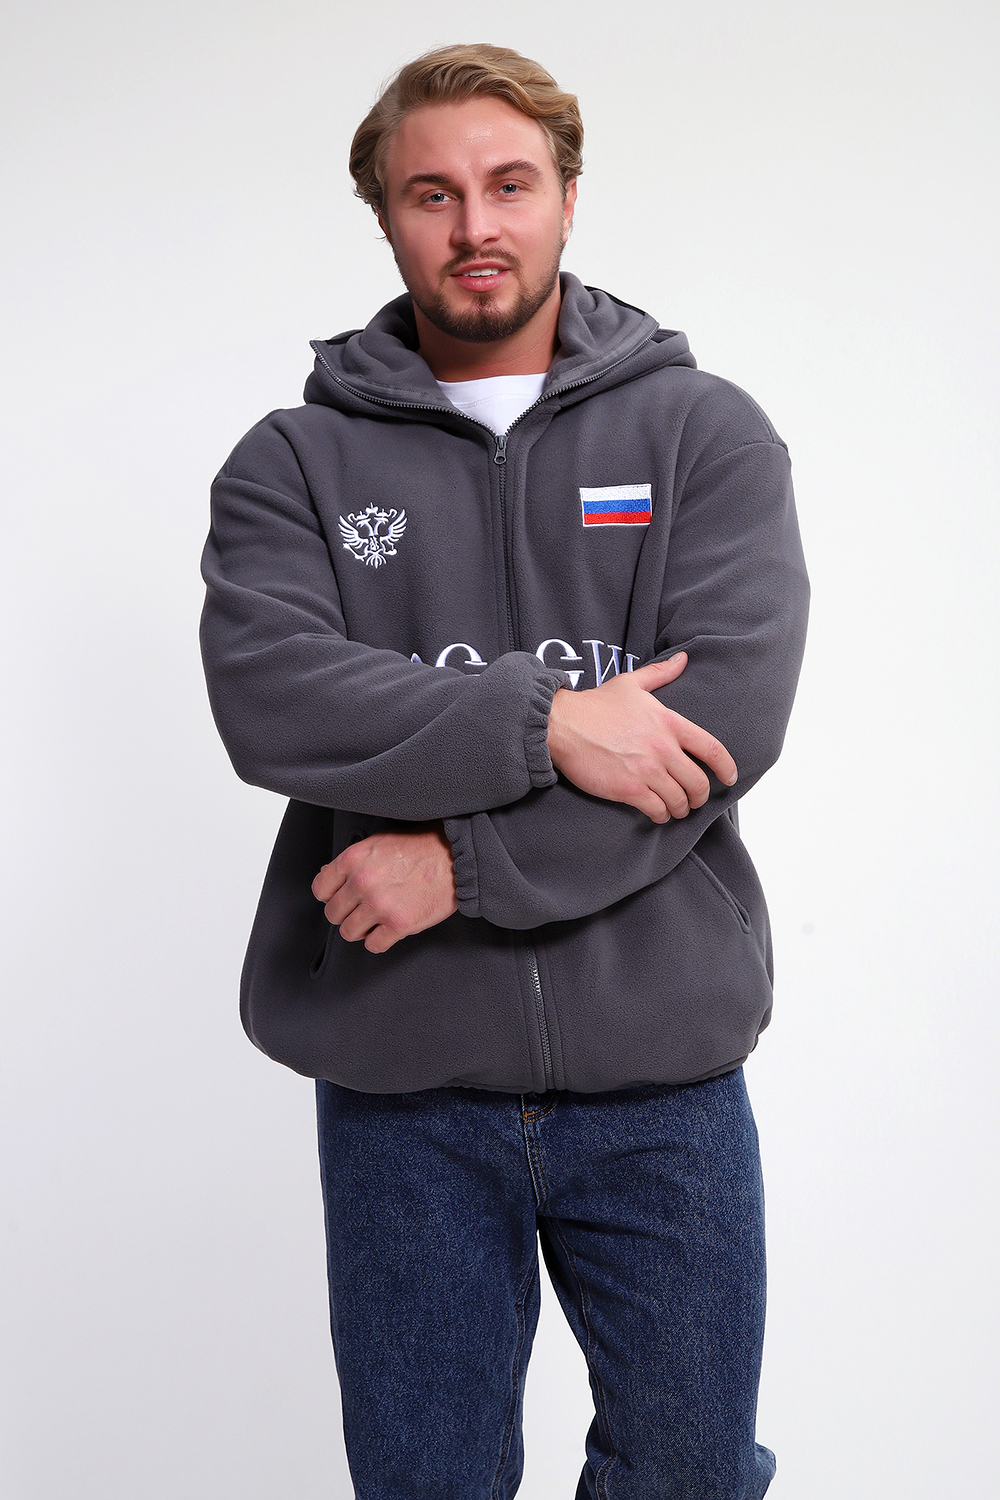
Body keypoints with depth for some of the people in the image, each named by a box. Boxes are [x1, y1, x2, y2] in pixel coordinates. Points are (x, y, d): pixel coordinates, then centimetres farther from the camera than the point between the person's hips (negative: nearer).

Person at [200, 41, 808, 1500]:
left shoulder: (707, 433, 2)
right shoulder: (296, 463, 4)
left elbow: (729, 714, -12)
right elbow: (269, 697, -14)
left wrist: (461, 861, -16)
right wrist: (546, 721, -20)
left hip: (662, 1067, 0)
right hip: (399, 1077, 1)